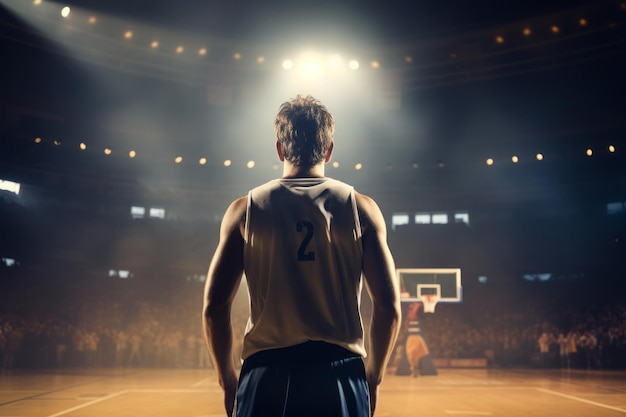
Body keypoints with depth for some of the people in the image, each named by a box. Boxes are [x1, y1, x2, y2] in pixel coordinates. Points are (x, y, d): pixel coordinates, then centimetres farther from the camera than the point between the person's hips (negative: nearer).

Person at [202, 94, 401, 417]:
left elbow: (214, 307, 0)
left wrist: (227, 378, 13)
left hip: (266, 374, 0)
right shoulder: (361, 208, 2)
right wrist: (373, 376, 12)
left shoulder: (245, 210, 2)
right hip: (340, 374, 1)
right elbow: (388, 306, -2)